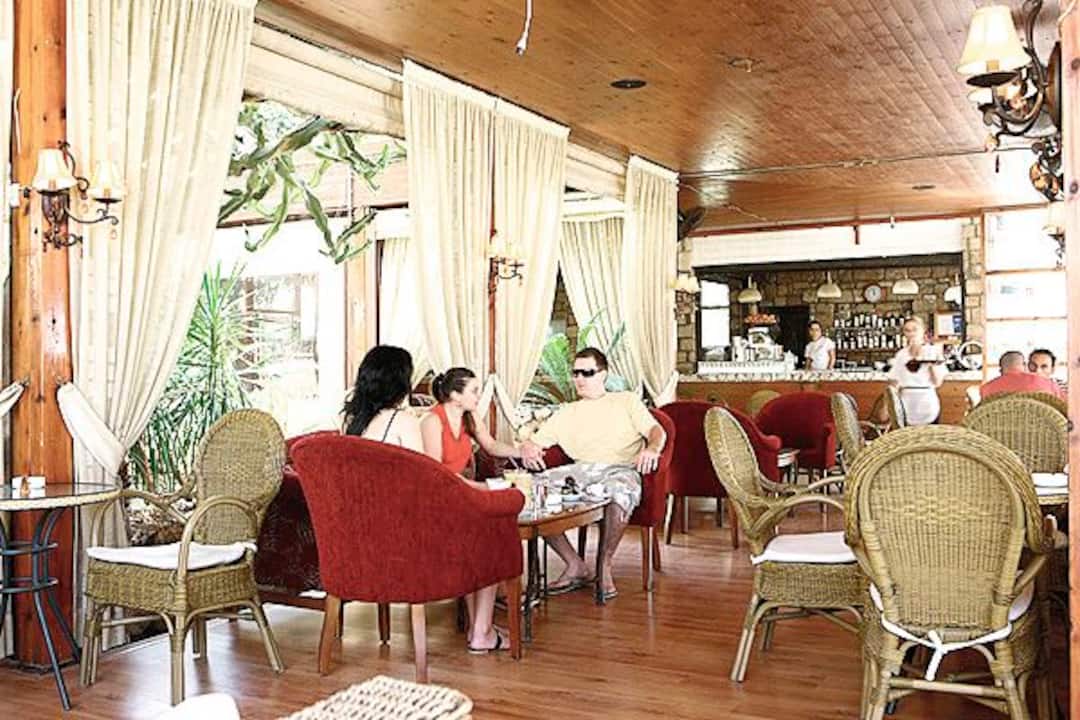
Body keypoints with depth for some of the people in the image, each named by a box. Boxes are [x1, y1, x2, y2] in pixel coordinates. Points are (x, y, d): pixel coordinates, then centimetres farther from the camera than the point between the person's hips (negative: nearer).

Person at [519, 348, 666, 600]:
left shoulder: (627, 401, 19)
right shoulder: (567, 413, 27)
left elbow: (656, 430, 5)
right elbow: (535, 441, 19)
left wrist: (652, 448, -20)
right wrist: (527, 448, -7)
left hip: (620, 469, -3)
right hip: (580, 469, 4)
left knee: (621, 490, -41)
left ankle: (605, 566, -19)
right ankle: (575, 566, -15)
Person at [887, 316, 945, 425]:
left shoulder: (933, 352, 0)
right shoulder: (901, 354, 7)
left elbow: (938, 382, -4)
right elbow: (894, 384, 9)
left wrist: (932, 363, -15)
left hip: (928, 406, -2)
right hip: (906, 406, 2)